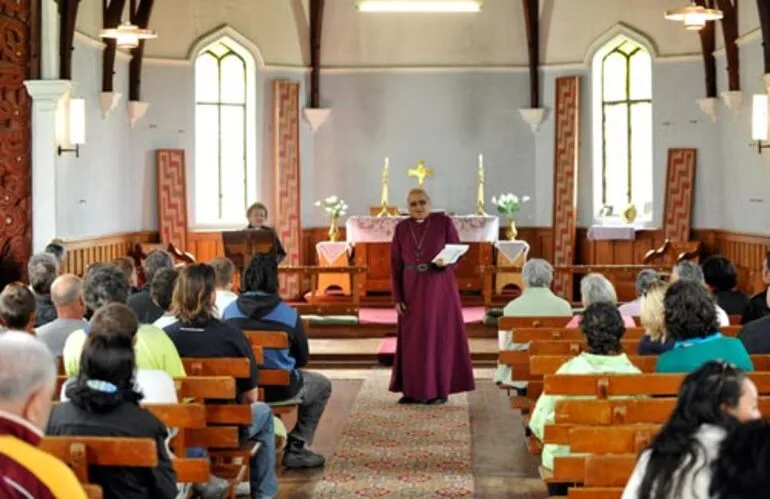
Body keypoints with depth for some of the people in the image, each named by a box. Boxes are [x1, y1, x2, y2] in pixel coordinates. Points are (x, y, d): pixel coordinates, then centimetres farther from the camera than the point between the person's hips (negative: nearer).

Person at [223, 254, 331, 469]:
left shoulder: (229, 311, -4)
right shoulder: (289, 315, -12)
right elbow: (302, 358, 0)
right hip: (280, 389, -4)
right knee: (322, 385, 24)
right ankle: (295, 449, 18)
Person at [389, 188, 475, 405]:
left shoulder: (444, 222, -4)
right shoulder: (401, 228, 4)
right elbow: (396, 265, 3)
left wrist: (446, 262, -25)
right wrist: (397, 298, -3)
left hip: (440, 287, -3)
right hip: (412, 289, 3)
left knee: (440, 335, 0)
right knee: (412, 338, 5)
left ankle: (440, 390, 8)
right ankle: (414, 389, 13)